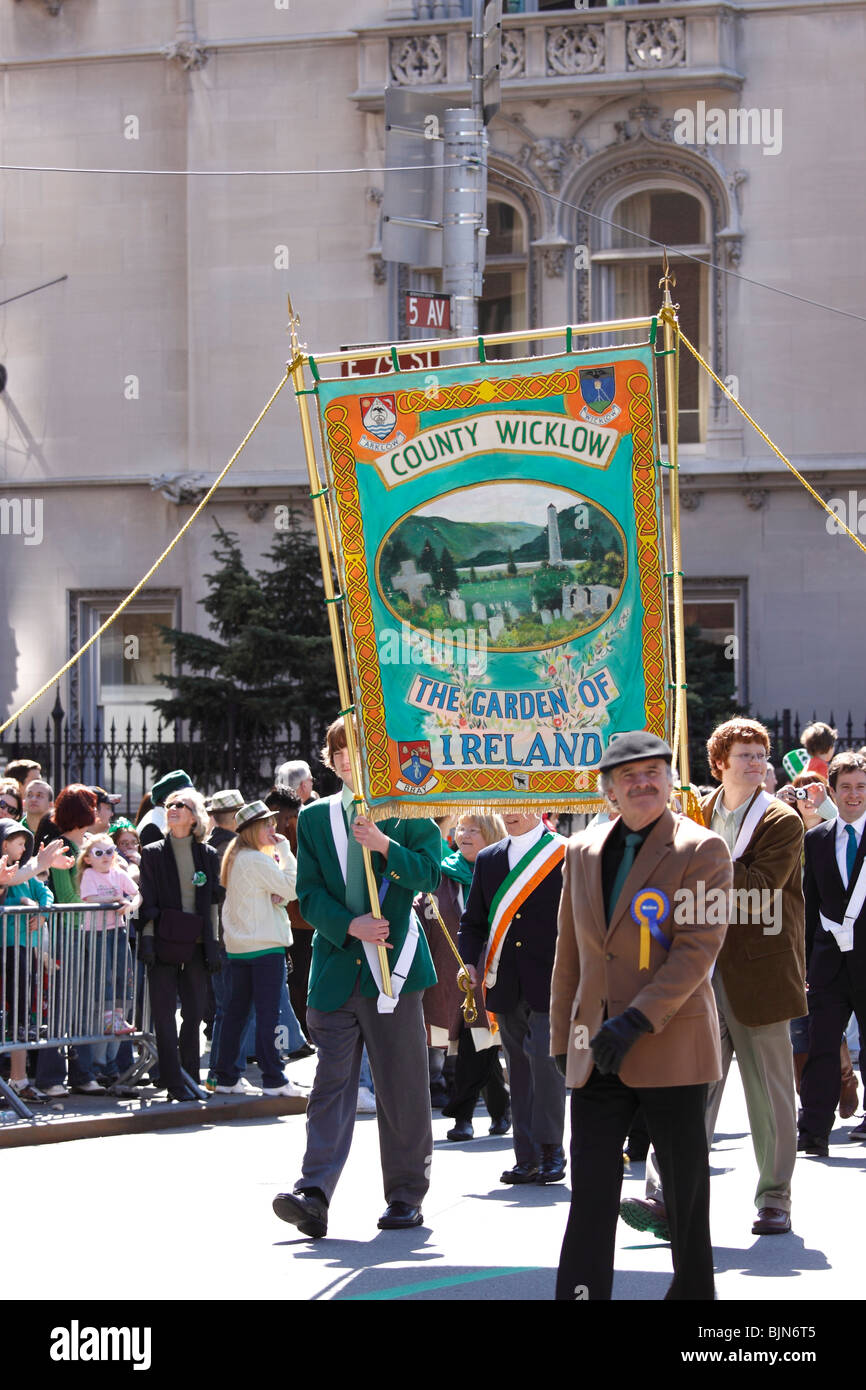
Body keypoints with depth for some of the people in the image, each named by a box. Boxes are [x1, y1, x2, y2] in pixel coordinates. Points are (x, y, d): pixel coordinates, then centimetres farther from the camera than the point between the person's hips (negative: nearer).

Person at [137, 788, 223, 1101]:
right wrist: (147, 940, -8)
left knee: (194, 1014, 4)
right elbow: (147, 902, 1)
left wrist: (213, 945, 6)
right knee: (164, 1014, -5)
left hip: (196, 944, 2)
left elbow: (213, 902, 11)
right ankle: (175, 1083, -2)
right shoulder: (153, 853, 4)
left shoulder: (208, 855, 10)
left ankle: (190, 1078, 12)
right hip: (164, 943, -2)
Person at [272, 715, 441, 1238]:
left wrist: (384, 846, -20)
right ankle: (314, 1194, -16)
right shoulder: (315, 818, 11)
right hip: (336, 968, 1)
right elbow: (310, 894, 5)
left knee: (402, 1087, 4)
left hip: (392, 967, -1)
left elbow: (429, 875, -6)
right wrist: (351, 926, -11)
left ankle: (406, 1195, 13)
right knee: (332, 1082, -7)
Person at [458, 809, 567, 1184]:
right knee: (519, 1067, 7)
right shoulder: (487, 860, 14)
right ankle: (528, 1158, 11)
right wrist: (469, 961, 2)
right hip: (506, 984, 5)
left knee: (544, 1058, -14)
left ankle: (551, 1149, -3)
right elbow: (473, 920, 18)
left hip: (550, 983, -5)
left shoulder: (565, 854, 0)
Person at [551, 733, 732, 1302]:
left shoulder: (702, 850, -4)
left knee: (686, 1187, 6)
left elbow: (700, 947, -13)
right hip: (597, 1053, 4)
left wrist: (637, 1021, -21)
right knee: (591, 1191, -1)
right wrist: (563, 1040, 14)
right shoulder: (583, 853, 12)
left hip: (671, 1046, -4)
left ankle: (693, 1291, 22)